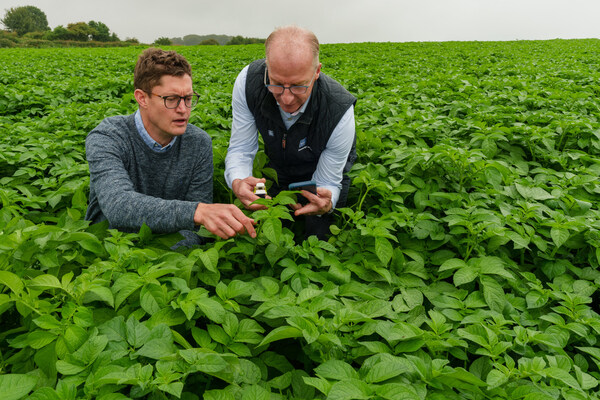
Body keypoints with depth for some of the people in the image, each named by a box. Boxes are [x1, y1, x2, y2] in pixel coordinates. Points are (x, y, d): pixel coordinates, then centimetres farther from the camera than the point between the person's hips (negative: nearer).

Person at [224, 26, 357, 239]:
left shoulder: (339, 112, -38)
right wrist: (237, 181, -45)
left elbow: (327, 184, -26)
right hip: (278, 172, 3)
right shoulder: (248, 81, -31)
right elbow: (241, 149, -22)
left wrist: (325, 204, -52)